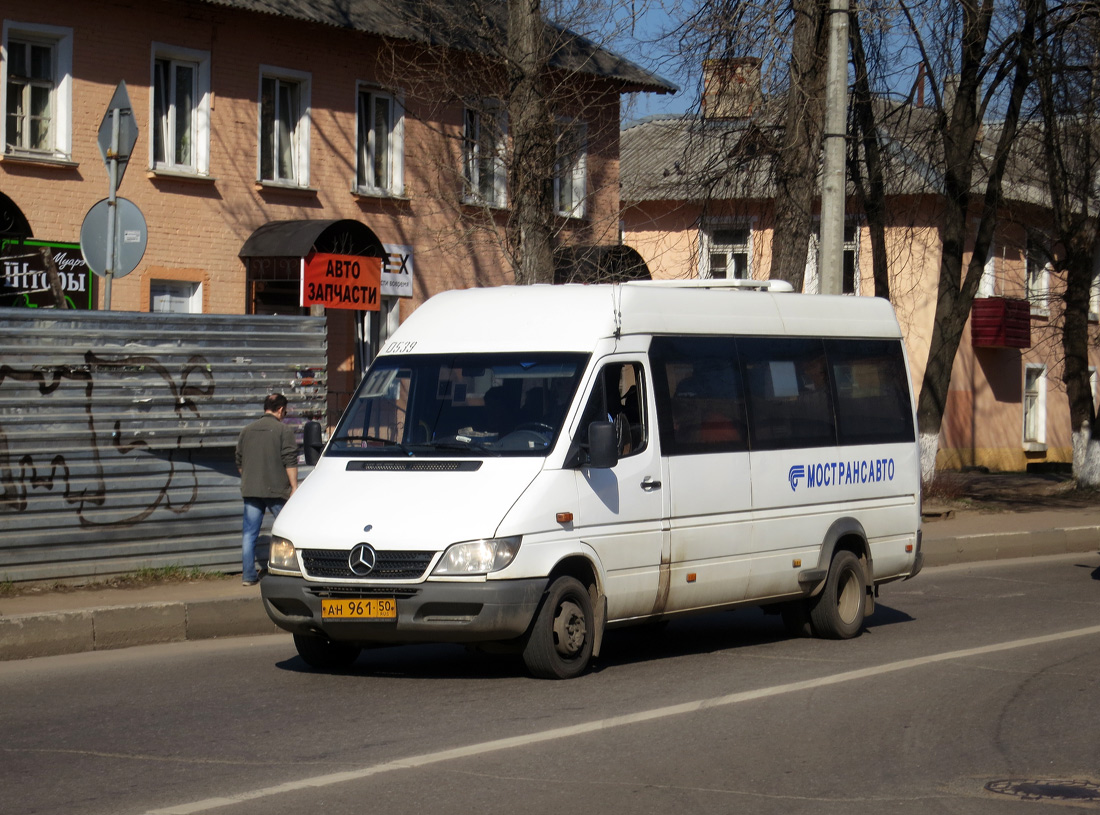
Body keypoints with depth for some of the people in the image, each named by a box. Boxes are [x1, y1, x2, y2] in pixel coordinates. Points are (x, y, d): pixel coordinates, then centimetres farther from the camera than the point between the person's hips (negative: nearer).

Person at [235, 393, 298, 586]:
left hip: (250, 489, 4)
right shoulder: (283, 430, -5)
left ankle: (248, 575, 2)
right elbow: (290, 462, -10)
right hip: (276, 489, -4)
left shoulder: (247, 431, 13)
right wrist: (294, 487, -7)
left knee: (249, 532, 5)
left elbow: (239, 462, 19)